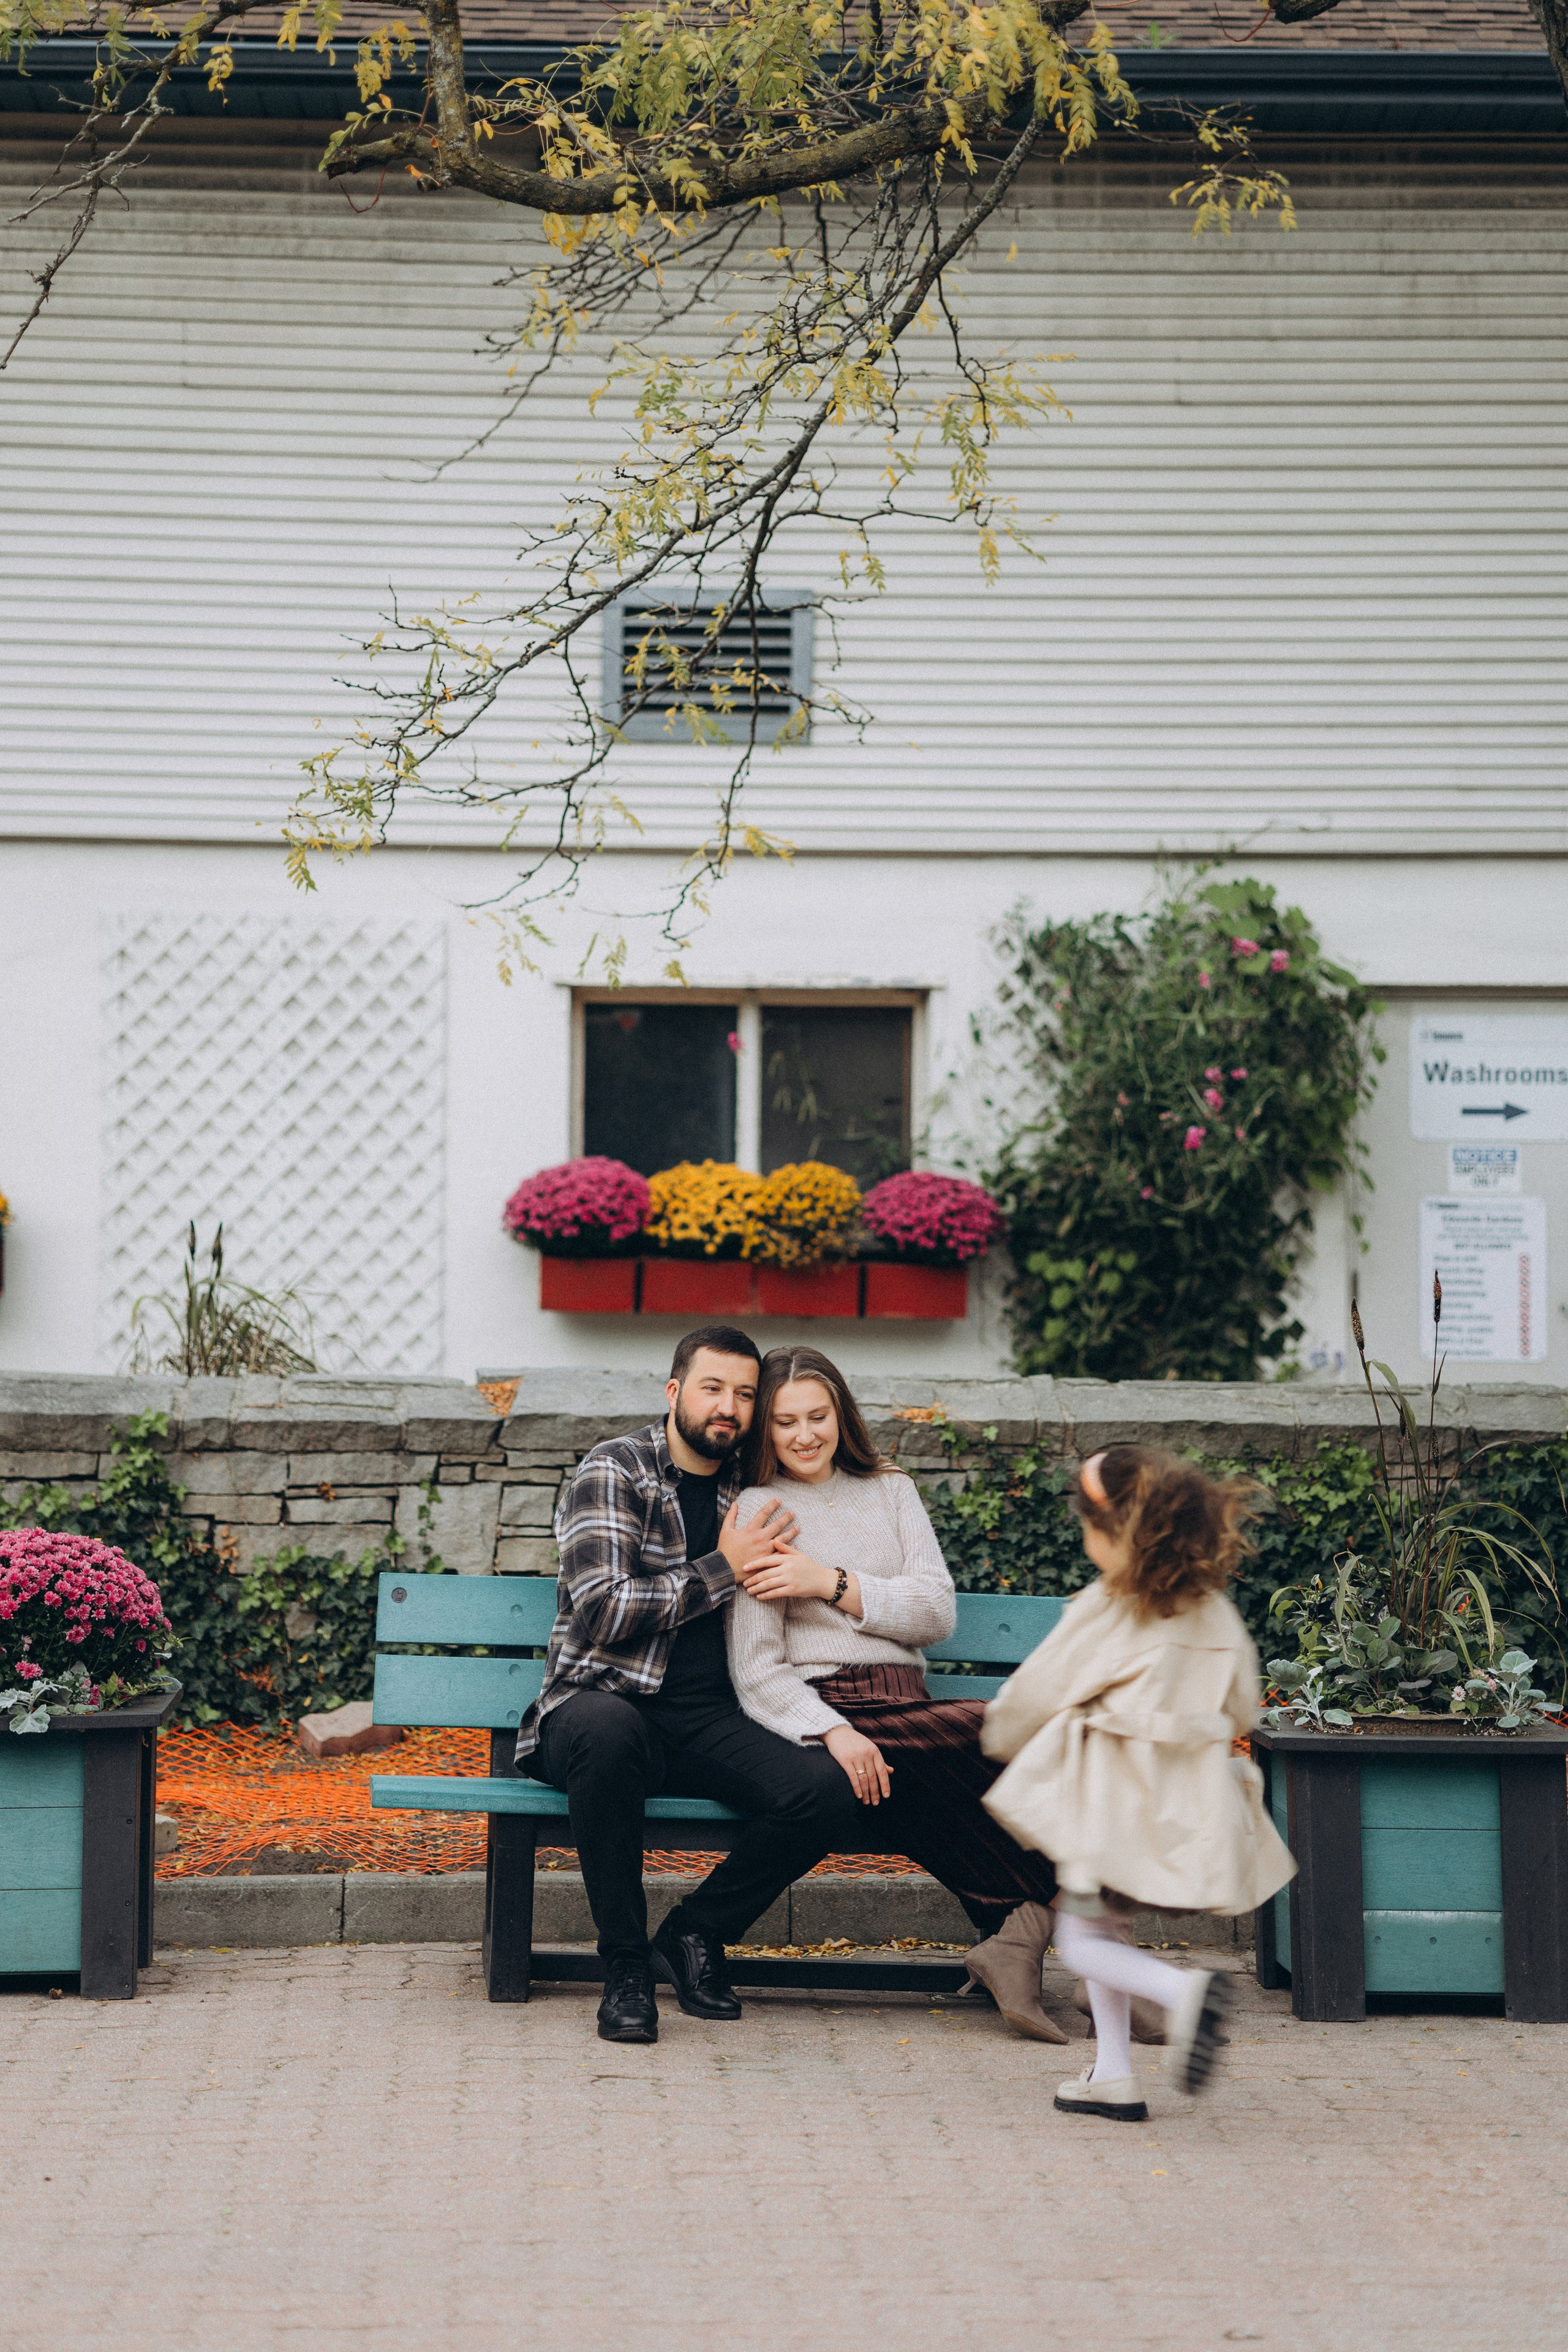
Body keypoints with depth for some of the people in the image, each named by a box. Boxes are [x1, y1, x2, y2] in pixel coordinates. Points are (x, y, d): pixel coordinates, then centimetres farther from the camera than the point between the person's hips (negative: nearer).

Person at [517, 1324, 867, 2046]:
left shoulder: (750, 1493, 16)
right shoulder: (613, 1470, 0)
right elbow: (600, 1609, -13)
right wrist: (723, 1570, -9)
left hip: (709, 1721, 5)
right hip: (602, 1702, -4)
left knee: (827, 1792, -24)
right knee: (609, 1732, -41)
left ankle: (695, 1932, 1)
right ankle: (625, 1965, -23)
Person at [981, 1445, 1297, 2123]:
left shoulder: (1101, 1612, -9)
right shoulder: (1217, 1613, 7)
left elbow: (1033, 1695, 0)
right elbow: (1242, 1711, 15)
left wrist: (1002, 1737, 20)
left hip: (1113, 1787, -6)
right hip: (1193, 1802, 6)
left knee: (1084, 1937, 2)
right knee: (1101, 1927, 19)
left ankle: (1184, 1989, -25)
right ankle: (1112, 2075, 14)